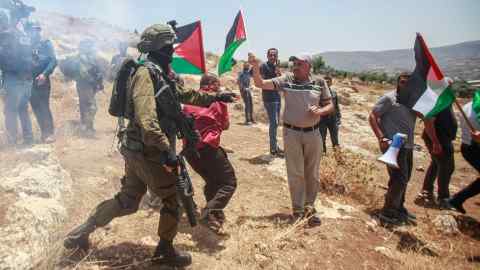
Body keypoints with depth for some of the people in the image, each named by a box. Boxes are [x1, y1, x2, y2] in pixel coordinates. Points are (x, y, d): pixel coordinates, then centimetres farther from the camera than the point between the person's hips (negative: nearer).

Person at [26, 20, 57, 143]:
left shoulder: (46, 44, 1)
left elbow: (53, 61, -7)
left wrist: (44, 74, -19)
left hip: (42, 81, -4)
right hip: (30, 82, 5)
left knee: (44, 107, -8)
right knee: (36, 108, 7)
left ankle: (49, 133, -6)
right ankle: (44, 132, 15)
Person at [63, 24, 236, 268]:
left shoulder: (161, 73, 13)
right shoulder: (146, 73, -17)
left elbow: (184, 95, 27)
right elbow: (145, 117, -29)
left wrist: (214, 98, 28)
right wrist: (166, 149, -33)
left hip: (139, 149, 9)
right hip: (146, 150, -9)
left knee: (127, 201, 20)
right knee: (174, 198, 6)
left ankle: (81, 232, 30)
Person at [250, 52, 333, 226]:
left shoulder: (319, 83, 3)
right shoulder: (286, 80, -1)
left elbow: (330, 106, 8)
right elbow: (260, 84, -9)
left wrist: (320, 111, -13)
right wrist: (255, 67, -25)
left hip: (313, 133, 2)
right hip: (292, 133, -2)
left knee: (312, 174, 11)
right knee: (295, 174, 4)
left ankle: (309, 208, 28)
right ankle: (298, 210, 18)